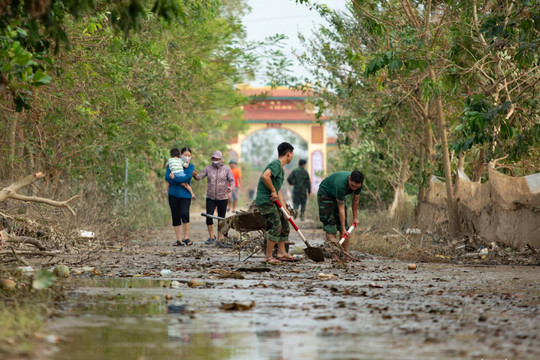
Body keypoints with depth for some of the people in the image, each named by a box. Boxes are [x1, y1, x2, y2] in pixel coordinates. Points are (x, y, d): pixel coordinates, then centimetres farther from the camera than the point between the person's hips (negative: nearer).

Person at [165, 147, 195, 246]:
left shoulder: (191, 166, 7)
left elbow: (188, 178, -11)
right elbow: (167, 177, -6)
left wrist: (174, 178, -15)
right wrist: (181, 182, -12)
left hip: (185, 194, -2)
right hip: (173, 194, 2)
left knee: (184, 214, -21)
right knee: (175, 217, 3)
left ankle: (186, 237, -9)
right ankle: (179, 240, 9)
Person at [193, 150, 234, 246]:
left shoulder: (226, 169, 1)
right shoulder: (208, 168, 5)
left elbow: (232, 180, -3)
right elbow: (199, 177, 1)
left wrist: (231, 187, -25)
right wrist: (195, 175, -24)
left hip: (222, 198, -1)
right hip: (210, 198, 1)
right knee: (209, 217, -13)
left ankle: (219, 240, 11)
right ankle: (211, 237, 3)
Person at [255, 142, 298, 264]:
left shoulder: (281, 168, 18)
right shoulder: (276, 165, -14)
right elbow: (265, 176, -33)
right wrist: (273, 191, -20)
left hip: (273, 200, 10)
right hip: (265, 200, -10)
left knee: (284, 223, 14)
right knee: (276, 226, -15)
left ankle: (281, 252, 21)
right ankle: (268, 256, -12)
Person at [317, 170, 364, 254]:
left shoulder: (358, 184, -21)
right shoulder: (340, 185, -41)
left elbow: (355, 200, -2)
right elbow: (341, 209, -35)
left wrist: (355, 217, 6)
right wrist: (343, 229, -31)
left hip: (338, 196, 7)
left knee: (344, 224, 0)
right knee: (329, 224, -17)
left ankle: (346, 253, 1)